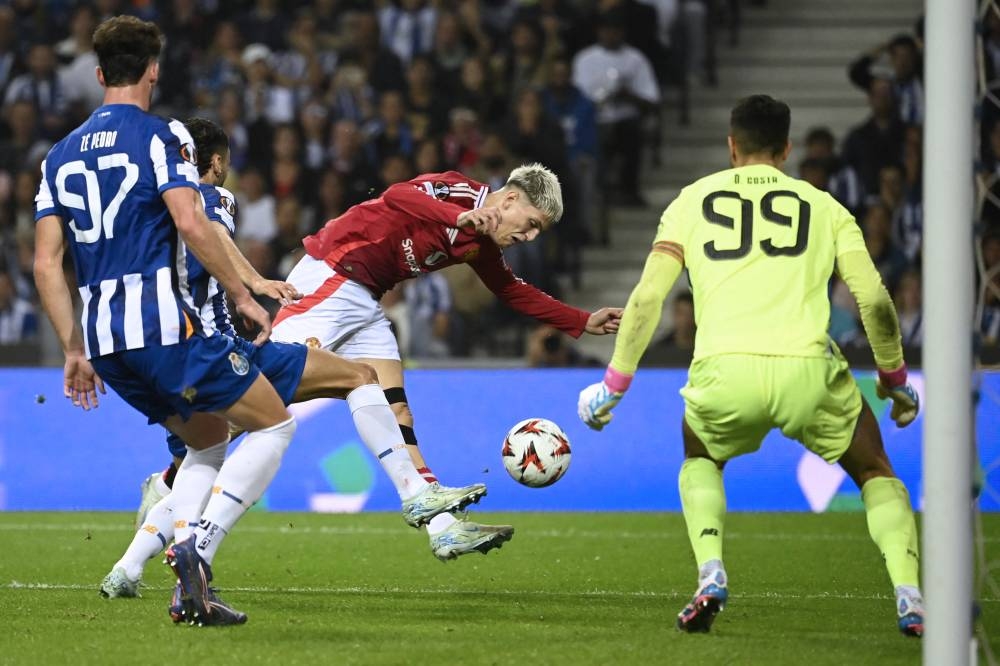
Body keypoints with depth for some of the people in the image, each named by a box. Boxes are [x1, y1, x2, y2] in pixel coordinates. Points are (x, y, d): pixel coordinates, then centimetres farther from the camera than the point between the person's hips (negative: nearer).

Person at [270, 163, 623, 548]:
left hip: (364, 300, 9)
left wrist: (584, 323, 29)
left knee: (395, 412, 3)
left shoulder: (480, 247, 13)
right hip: (329, 279, -9)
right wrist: (461, 218, -47)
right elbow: (398, 196, -32)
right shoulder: (460, 193, -14)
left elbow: (513, 292, 29)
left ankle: (444, 530, -2)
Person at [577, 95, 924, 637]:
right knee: (875, 473, 24)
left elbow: (647, 296, 10)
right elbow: (875, 301, 10)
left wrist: (613, 385, 19)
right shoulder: (823, 206, 19)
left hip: (724, 371, 0)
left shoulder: (693, 200, 19)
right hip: (806, 368, 0)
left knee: (700, 460, 33)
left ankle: (710, 576, 7)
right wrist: (895, 379, 26)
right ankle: (909, 597, 0)